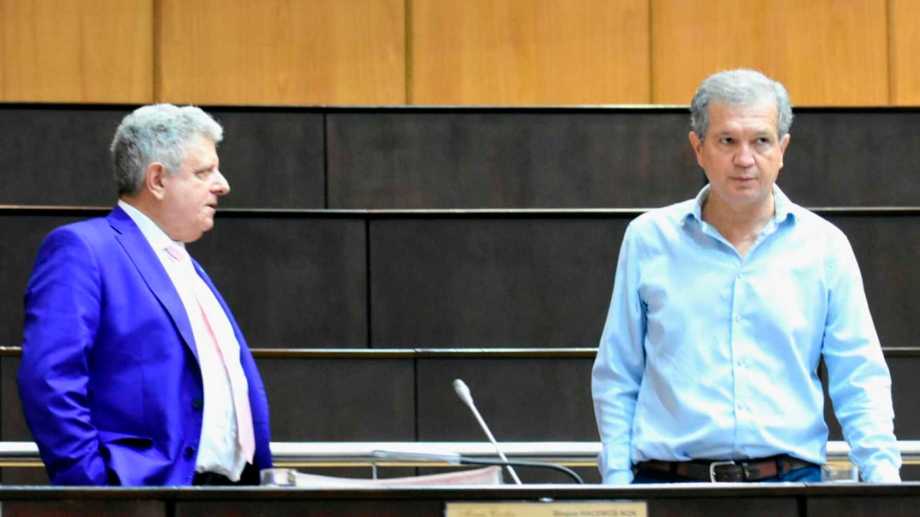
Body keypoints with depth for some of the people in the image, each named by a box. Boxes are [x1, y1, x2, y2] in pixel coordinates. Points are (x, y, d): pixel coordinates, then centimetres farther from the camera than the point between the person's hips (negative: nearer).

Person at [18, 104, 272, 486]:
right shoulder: (81, 249, -5)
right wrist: (97, 487, -20)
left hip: (235, 486, 8)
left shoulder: (187, 268, 24)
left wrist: (264, 478, 16)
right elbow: (48, 381, -15)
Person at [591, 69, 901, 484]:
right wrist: (617, 481, 2)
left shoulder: (823, 246, 8)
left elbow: (860, 383, 7)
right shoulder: (649, 238, 9)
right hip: (668, 481, 0)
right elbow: (615, 379, 11)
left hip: (790, 480, 0)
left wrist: (884, 475, -8)